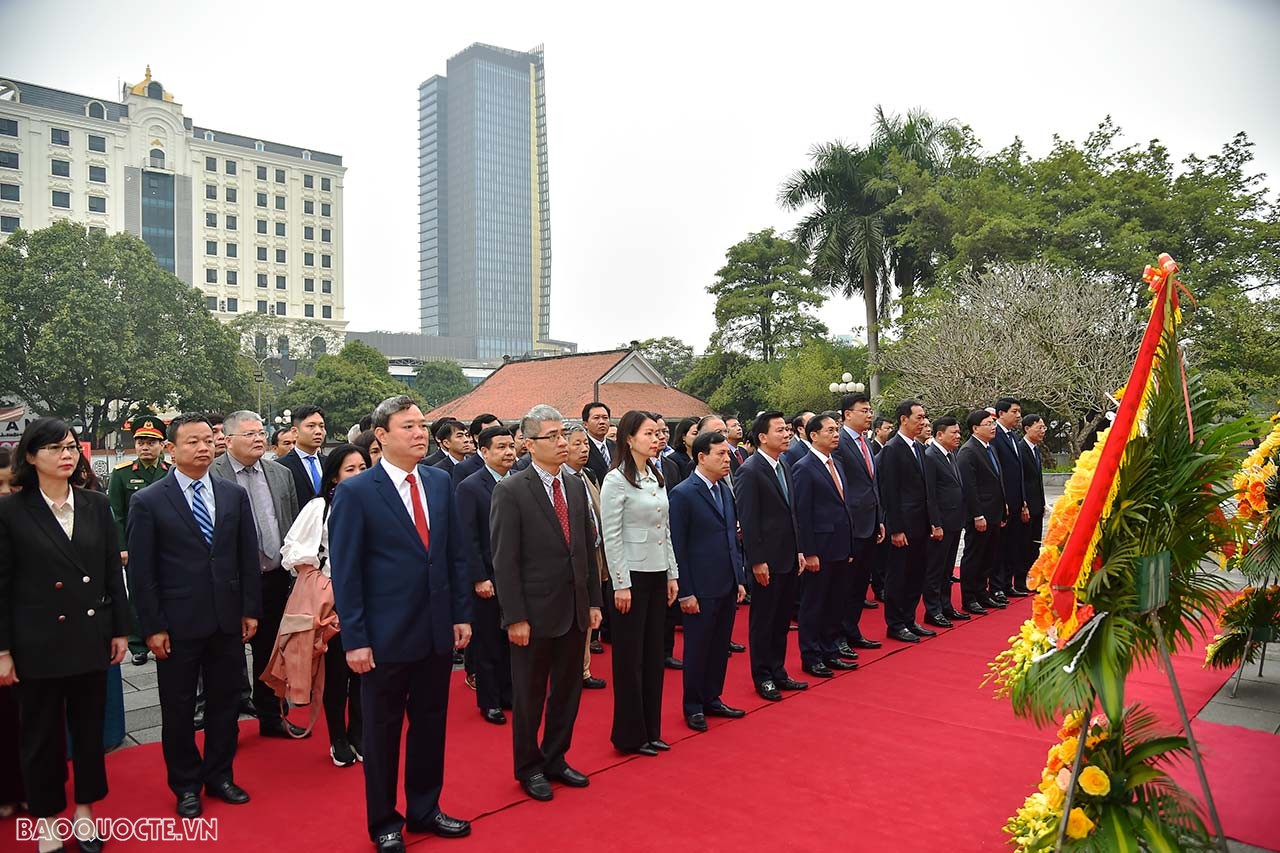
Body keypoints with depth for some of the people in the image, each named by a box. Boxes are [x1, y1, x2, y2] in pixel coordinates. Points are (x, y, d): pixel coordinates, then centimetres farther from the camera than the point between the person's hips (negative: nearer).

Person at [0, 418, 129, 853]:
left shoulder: (96, 505, 2)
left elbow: (112, 572, 6)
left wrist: (120, 630, 5)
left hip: (91, 638, 3)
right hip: (38, 644, -3)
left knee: (89, 728, 14)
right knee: (41, 734, 12)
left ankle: (85, 809, 32)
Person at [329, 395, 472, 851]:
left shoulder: (440, 481, 3)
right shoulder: (355, 492, -11)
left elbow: (455, 553, 8)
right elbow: (345, 572, -10)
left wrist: (462, 614, 5)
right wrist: (354, 639, -12)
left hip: (438, 632, 5)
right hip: (387, 637, -4)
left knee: (431, 724, 17)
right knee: (383, 731, 12)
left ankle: (424, 809, 36)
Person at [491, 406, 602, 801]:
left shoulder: (575, 488, 7)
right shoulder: (511, 491, -12)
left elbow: (588, 549, 11)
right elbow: (505, 560, -14)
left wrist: (594, 602, 9)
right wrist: (515, 618, -15)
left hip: (575, 611, 6)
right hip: (536, 613, -6)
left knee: (568, 691, 16)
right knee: (529, 696, 11)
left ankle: (555, 760, 35)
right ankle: (529, 768, 30)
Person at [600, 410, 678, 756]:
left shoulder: (656, 477, 10)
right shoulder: (617, 480, -12)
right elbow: (611, 537, -14)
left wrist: (672, 573, 11)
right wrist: (621, 585, -15)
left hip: (657, 574, 7)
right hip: (631, 575, -7)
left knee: (653, 654, 13)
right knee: (630, 657, 3)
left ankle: (650, 729, 25)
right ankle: (629, 735, 16)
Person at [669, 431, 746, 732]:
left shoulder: (725, 490, 10)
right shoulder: (683, 494, -12)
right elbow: (677, 546, -13)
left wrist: (740, 579, 13)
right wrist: (685, 592, -14)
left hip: (728, 586, 7)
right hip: (701, 589, -7)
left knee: (720, 647, 15)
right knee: (697, 650, 7)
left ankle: (712, 699, 30)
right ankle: (693, 707, 22)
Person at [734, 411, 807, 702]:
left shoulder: (783, 466, 10)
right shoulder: (750, 471, -15)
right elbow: (748, 520, -17)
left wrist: (798, 550, 13)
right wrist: (757, 561, -18)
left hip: (789, 557, 8)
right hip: (767, 560, -8)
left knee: (782, 619, 17)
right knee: (763, 620, 6)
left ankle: (778, 672, 29)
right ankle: (763, 677, 19)